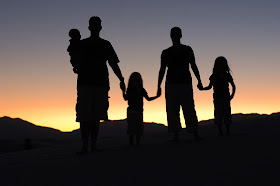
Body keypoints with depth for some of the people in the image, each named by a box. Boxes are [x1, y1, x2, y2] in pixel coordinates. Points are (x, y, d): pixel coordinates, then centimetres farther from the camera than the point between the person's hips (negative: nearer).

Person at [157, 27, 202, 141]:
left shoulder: (187, 50, 9)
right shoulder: (166, 53, 12)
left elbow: (193, 66, 8)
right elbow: (162, 70, 11)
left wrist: (199, 81, -3)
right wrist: (159, 86, 3)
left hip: (185, 84, -2)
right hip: (171, 84, 2)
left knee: (189, 109, -7)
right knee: (172, 111, -3)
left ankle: (195, 134, -4)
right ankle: (176, 135, 0)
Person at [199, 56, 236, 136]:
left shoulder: (227, 76, 3)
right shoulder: (213, 76, 2)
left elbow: (233, 86, 12)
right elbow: (210, 87, 10)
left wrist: (232, 95, 0)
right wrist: (202, 88, -7)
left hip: (226, 98, 0)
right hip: (217, 98, 0)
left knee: (227, 114, 0)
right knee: (218, 115, -1)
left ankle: (228, 131, 11)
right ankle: (220, 131, 7)